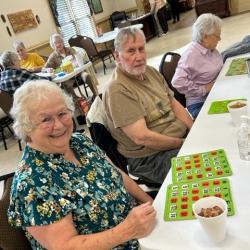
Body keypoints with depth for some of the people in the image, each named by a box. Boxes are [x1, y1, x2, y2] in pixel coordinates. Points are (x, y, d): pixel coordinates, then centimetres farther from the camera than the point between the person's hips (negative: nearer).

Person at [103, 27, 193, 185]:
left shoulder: (150, 71, 8)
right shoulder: (118, 90, -20)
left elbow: (174, 104, 10)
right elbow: (142, 137, -24)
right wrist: (184, 143, -16)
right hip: (152, 158, -8)